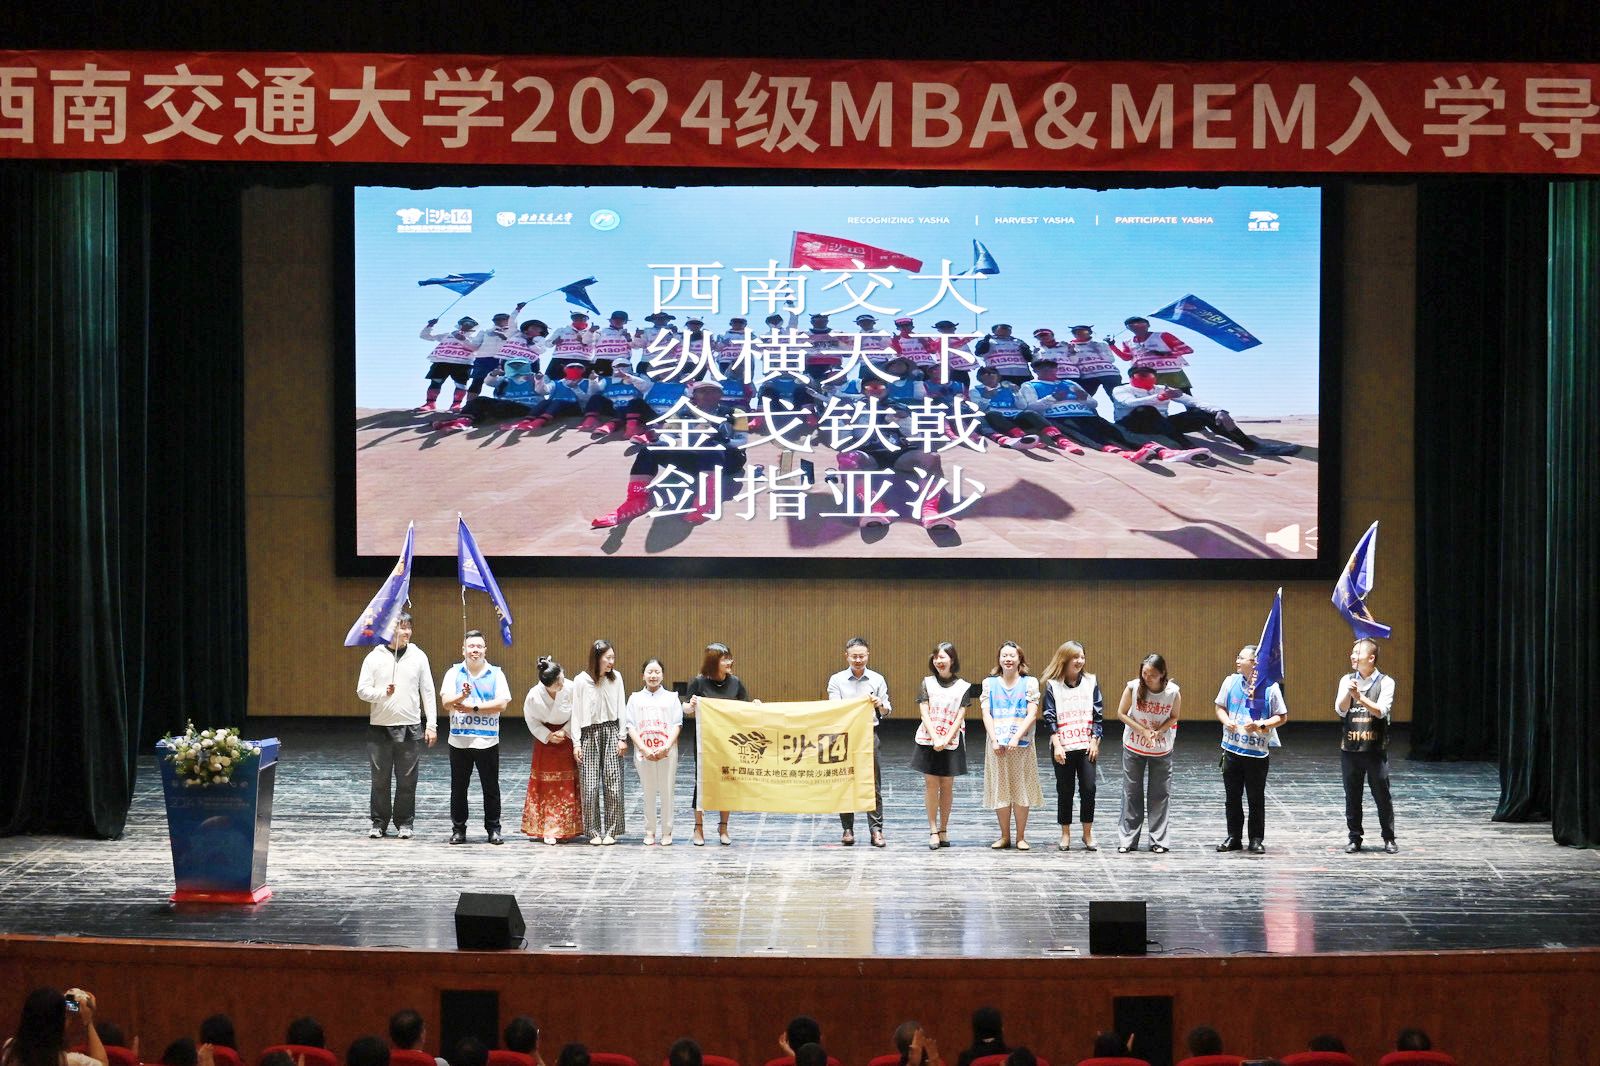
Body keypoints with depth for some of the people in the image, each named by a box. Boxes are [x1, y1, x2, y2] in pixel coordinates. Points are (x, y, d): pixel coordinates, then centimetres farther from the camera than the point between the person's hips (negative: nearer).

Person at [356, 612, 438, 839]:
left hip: (410, 728, 1)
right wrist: (382, 692, -18)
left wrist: (431, 724, 1)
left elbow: (428, 692, 6)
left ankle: (404, 823, 12)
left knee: (407, 780, 3)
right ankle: (378, 823, 13)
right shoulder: (375, 657, 2)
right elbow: (362, 690, 1)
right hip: (380, 727, -1)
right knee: (380, 779, 4)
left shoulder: (418, 657, 5)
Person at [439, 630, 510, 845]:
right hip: (459, 740, 1)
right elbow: (447, 702, -7)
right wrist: (462, 696, -28)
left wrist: (473, 708, -14)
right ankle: (458, 829, 14)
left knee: (491, 787, 4)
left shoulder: (496, 674, 3)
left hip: (487, 741, -1)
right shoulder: (454, 673, 5)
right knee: (458, 787, 6)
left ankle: (493, 829, 12)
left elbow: (502, 704, -9)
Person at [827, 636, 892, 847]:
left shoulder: (877, 680, 8)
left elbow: (887, 712, 8)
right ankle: (847, 830, 7)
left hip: (869, 734, 1)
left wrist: (879, 705, -15)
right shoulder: (836, 680, 4)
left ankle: (876, 830, -4)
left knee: (873, 784, -3)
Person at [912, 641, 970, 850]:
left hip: (951, 742, 0)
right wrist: (935, 739, -13)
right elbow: (924, 713, -1)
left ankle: (944, 830, 12)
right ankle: (933, 831, 1)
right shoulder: (927, 683, 5)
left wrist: (946, 739, -14)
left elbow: (959, 717, -2)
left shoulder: (963, 687, 3)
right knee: (930, 783, -2)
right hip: (928, 739, 0)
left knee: (947, 784, 3)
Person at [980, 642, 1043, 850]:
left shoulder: (1029, 683, 4)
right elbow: (986, 714, 3)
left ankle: (1021, 837, 6)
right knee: (999, 790, 2)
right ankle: (1004, 836, 10)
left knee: (1021, 789, -1)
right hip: (997, 745, 1)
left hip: (1021, 744, -1)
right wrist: (994, 740, -10)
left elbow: (1032, 714, -3)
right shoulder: (990, 683, 8)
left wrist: (1016, 738, -14)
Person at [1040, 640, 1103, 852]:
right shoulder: (1053, 685, 1)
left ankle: (1088, 833, 7)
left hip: (1086, 746, 1)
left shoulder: (1091, 682, 6)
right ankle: (1065, 834, 14)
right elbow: (1050, 718, -2)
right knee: (1064, 790, 4)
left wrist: (1094, 741, -2)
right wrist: (1056, 745, -9)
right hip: (1062, 747, -1)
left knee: (1088, 788, -5)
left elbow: (1098, 715, 6)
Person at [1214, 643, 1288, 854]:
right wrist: (1226, 721, -9)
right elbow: (1220, 707, 13)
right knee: (1232, 797, 9)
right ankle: (1233, 837, 20)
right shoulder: (1231, 681, 3)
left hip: (1258, 752, -3)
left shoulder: (1269, 687, -7)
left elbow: (1282, 717, -2)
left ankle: (1256, 839, 13)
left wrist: (1260, 725, -17)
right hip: (1232, 749, 3)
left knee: (1256, 798, 4)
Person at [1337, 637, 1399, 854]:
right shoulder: (1347, 680, 7)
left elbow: (1381, 711, -14)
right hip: (1350, 747, 3)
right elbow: (1340, 710, -4)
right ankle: (1354, 838, 15)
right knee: (1352, 796, 7)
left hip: (1375, 748, -3)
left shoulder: (1385, 682, -2)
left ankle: (1389, 839, 11)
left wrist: (1360, 697, -23)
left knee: (1382, 795, 2)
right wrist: (1349, 693, -22)